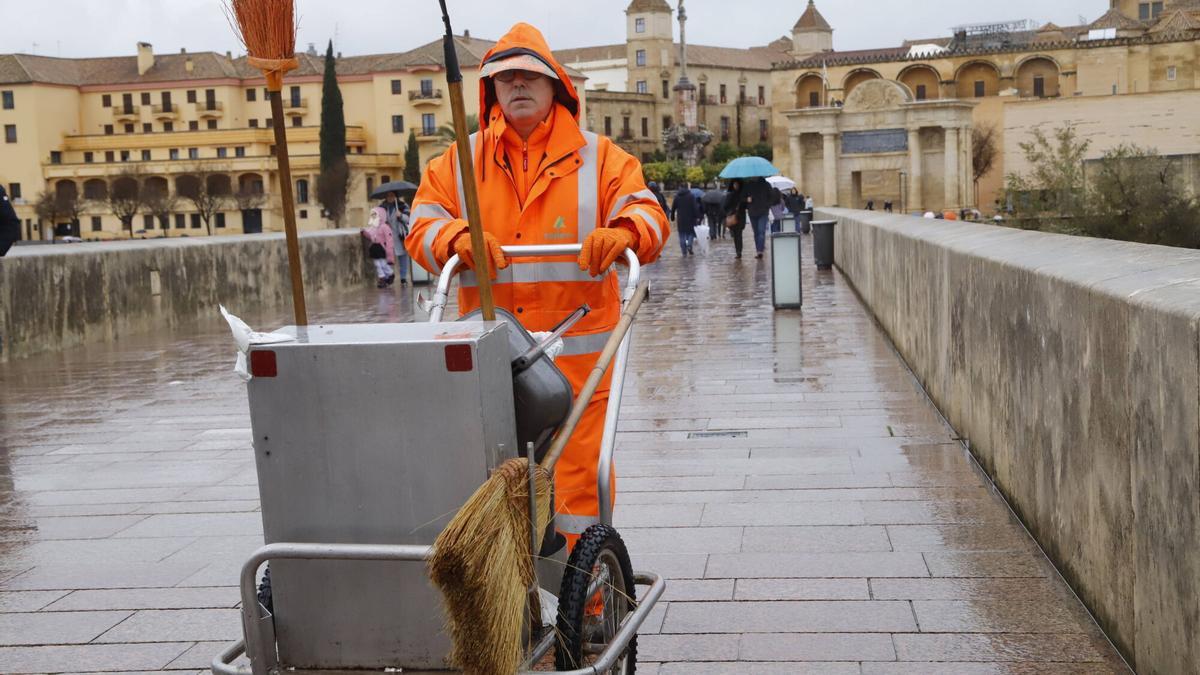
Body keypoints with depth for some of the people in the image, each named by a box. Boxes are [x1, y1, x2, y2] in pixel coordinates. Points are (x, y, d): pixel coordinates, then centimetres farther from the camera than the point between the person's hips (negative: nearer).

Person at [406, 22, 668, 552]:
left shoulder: (598, 157, 10)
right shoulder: (459, 162, 14)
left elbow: (646, 212, 1)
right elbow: (423, 227, 8)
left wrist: (622, 232, -23)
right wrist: (459, 238, -15)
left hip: (577, 352, -1)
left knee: (582, 473, -1)